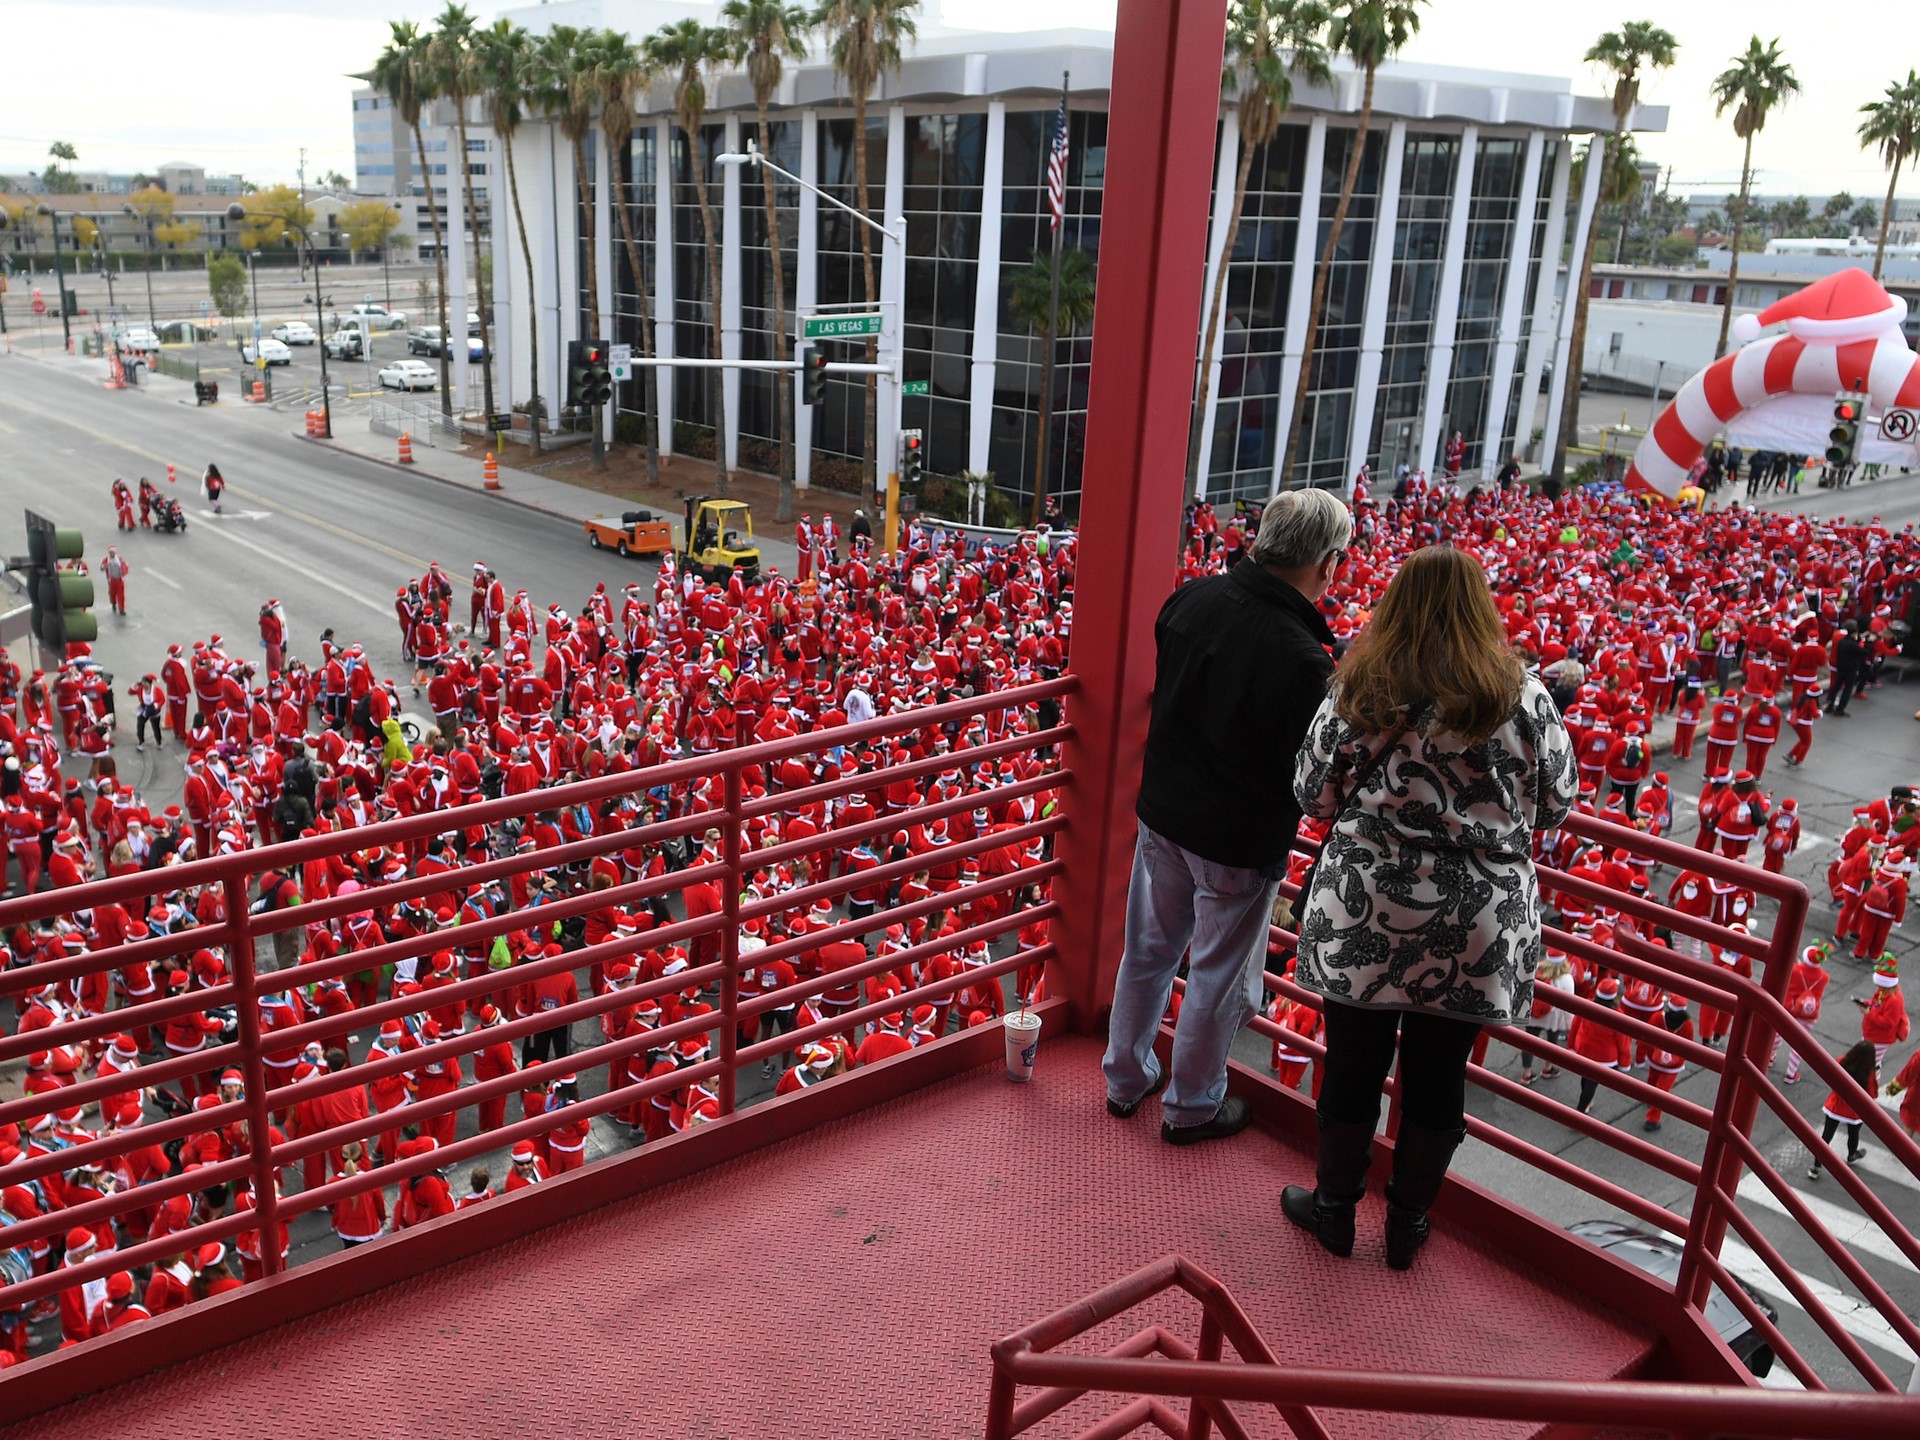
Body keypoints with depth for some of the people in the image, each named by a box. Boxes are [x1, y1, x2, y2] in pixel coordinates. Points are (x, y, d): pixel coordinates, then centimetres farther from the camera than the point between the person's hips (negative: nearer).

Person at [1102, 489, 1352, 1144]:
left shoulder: (1191, 598, -9)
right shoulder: (1302, 660, -28)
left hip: (1162, 813, 6)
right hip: (1239, 841, -6)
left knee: (1149, 949, 22)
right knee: (1219, 974, 15)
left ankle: (1126, 1078, 40)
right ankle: (1191, 1106, 33)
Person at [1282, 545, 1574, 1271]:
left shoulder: (1357, 690, -8)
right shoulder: (1522, 695, -8)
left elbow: (1312, 793, -1)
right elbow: (1555, 803, 2)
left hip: (1363, 917, 0)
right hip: (1478, 933, 1)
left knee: (1353, 1065, 14)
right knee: (1438, 1073, 15)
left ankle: (1334, 1207, 32)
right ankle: (1407, 1222, 32)